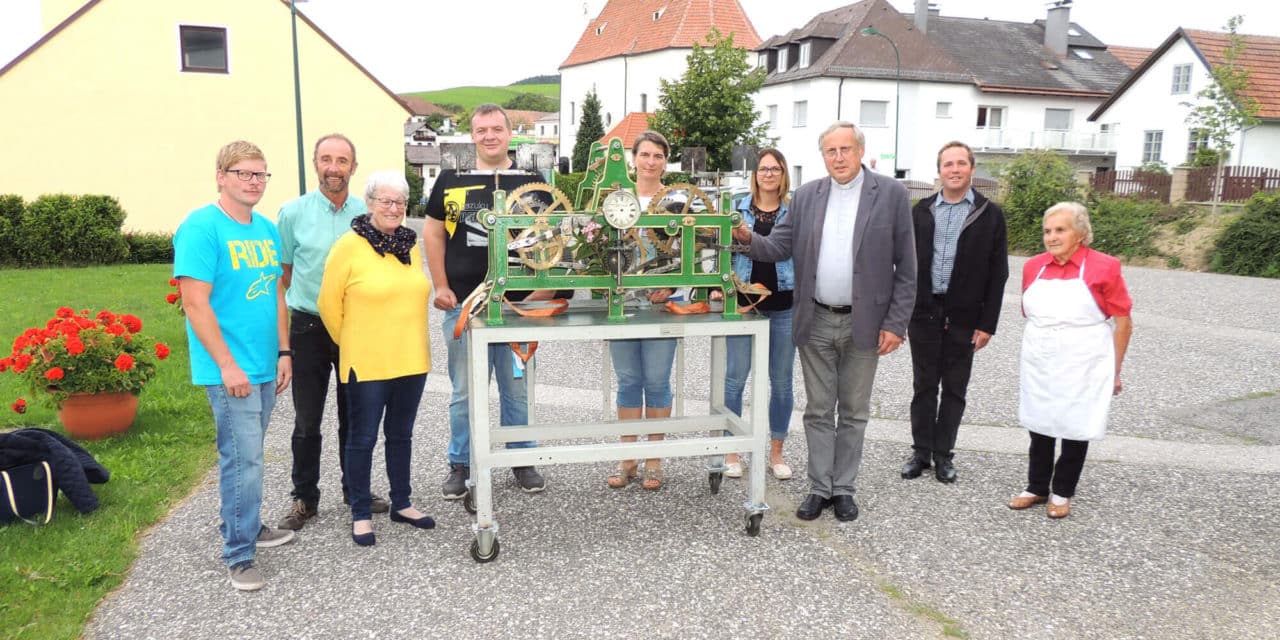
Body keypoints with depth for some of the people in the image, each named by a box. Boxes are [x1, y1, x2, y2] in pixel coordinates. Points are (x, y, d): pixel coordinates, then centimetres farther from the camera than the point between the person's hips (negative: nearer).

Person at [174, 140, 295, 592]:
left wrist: (284, 352, 12)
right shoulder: (201, 227, -12)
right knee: (243, 459, -4)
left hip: (266, 366, 7)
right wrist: (227, 365, -19)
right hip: (230, 368, -7)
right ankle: (239, 555, 6)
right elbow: (195, 303, -17)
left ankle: (245, 525, 33)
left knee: (246, 454, 18)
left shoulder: (267, 229, 11)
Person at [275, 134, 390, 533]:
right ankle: (304, 498, 20)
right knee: (307, 420, 6)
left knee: (354, 416, 14)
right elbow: (283, 274, 3)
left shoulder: (367, 214, 1)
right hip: (309, 327, -2)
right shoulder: (293, 213, -3)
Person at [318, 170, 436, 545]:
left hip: (412, 359, 5)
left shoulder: (411, 245, 7)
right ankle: (361, 514, 20)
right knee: (363, 438, 6)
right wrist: (351, 343, 5)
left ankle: (401, 504, 30)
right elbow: (329, 304, -5)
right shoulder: (349, 246, -10)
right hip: (366, 364, -5)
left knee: (400, 434, 17)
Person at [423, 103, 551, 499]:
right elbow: (433, 234, 9)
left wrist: (544, 287, -3)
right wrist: (440, 287, 1)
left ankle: (522, 461, 23)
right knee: (464, 390, 7)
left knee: (516, 388, 9)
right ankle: (460, 465, 20)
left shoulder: (531, 183, 5)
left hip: (518, 304, 0)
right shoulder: (451, 180, 5)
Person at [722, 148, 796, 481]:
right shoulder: (739, 209, 6)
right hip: (744, 301, 0)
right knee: (735, 378, 0)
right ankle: (732, 451, 13)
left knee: (781, 381, 7)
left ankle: (776, 452, 20)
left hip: (783, 305, 0)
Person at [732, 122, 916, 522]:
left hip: (864, 323, -2)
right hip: (816, 322, 2)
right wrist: (749, 240, -20)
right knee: (818, 411, 9)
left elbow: (905, 267, -4)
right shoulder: (806, 196, 5)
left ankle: (843, 488, 23)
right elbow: (780, 247, 1)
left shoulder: (891, 194, -4)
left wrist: (896, 323, -8)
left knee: (853, 412, 10)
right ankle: (820, 488, 21)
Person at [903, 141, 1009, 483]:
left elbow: (997, 273, -1)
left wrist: (987, 324, -6)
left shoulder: (990, 214, 0)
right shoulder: (922, 211, 5)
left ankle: (943, 453, 20)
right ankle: (921, 451, 20)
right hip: (923, 312, 1)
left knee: (954, 389, 8)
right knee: (924, 385, 9)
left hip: (963, 317, -1)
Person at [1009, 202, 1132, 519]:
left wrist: (1114, 371, -3)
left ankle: (1062, 493, 23)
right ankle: (1037, 488, 26)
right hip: (1038, 366, 4)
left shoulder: (1103, 267, -9)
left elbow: (1124, 323, -5)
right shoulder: (1033, 267, 3)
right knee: (1039, 426, 11)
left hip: (1082, 367, -3)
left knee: (1075, 429, 7)